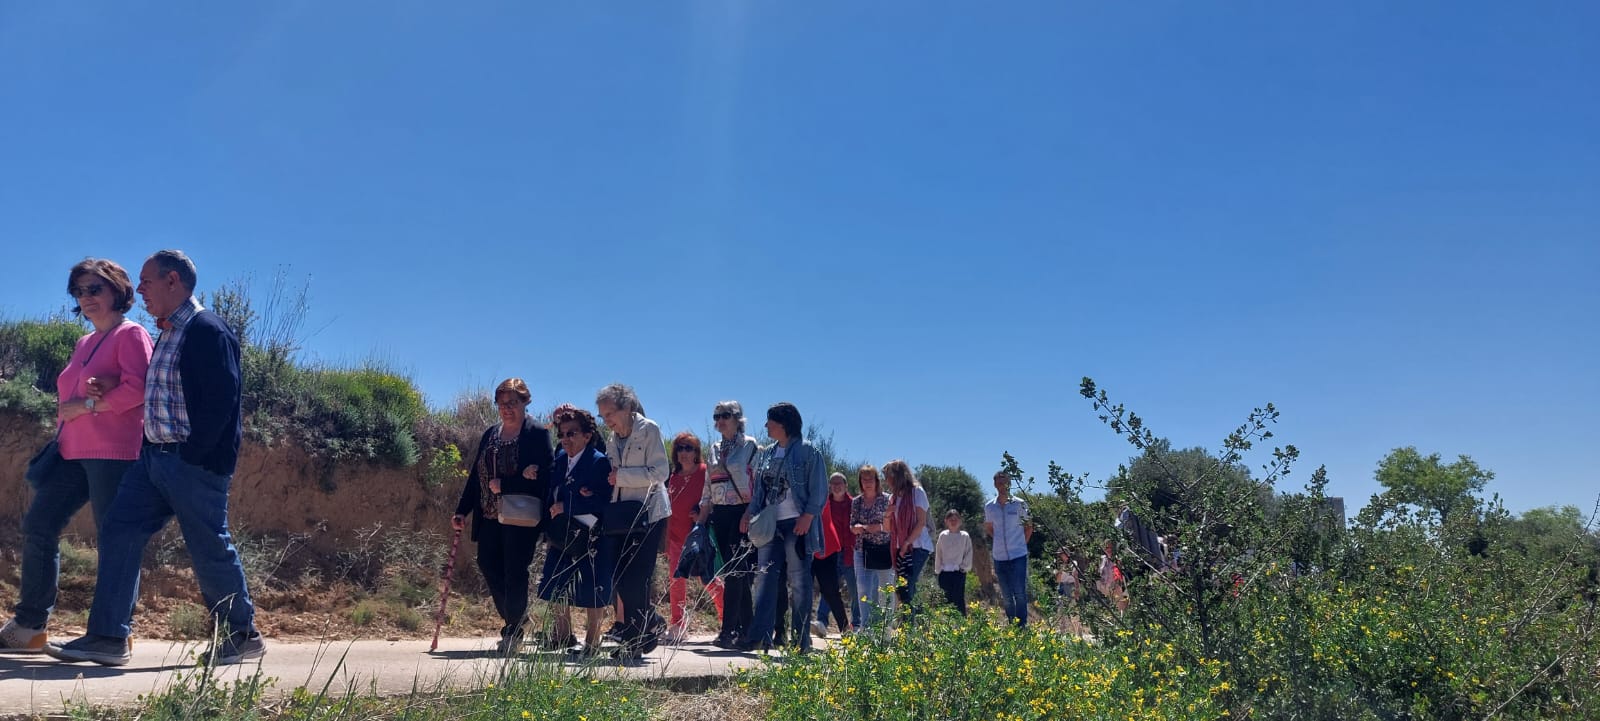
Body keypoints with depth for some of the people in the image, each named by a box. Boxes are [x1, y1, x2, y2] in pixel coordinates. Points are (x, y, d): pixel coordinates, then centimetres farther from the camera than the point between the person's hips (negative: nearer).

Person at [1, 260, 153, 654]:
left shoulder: (131, 334, -3)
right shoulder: (84, 343, 23)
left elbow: (137, 390, -16)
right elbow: (68, 394, 24)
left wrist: (85, 406, -11)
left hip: (114, 453, -9)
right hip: (74, 452, 9)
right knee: (38, 525, 5)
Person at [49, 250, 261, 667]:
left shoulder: (208, 331, -13)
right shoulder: (168, 335, 17)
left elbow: (221, 401, -20)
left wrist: (192, 454, -19)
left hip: (195, 463, -9)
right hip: (154, 457, 10)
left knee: (210, 550, -1)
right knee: (118, 535, 4)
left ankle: (243, 636, 14)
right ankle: (108, 637, 9)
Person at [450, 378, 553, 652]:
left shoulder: (537, 433, -6)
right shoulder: (489, 434, 15)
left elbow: (544, 476, -15)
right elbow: (475, 475, 16)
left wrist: (503, 485, -20)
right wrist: (462, 510, 10)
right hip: (490, 516, 6)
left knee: (514, 572, -4)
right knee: (488, 566, 4)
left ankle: (513, 631, 9)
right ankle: (514, 617, 24)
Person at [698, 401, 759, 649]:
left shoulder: (750, 445, -2)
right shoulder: (714, 449, 16)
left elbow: (759, 481, -7)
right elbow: (708, 489, 19)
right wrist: (701, 521, 13)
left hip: (741, 513, -6)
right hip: (719, 515, 6)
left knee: (732, 571, -11)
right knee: (737, 572, 8)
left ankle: (728, 631, -11)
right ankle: (746, 627, 13)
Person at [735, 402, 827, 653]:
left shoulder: (808, 451, -3)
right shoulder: (766, 455, 16)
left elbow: (819, 489, -7)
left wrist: (808, 516, -16)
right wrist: (749, 513, 4)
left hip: (797, 525, -6)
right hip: (770, 524, 6)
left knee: (799, 581, 0)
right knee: (764, 577, 1)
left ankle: (800, 638, 6)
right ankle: (759, 634, 1)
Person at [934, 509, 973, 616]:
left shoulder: (965, 536, 1)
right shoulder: (943, 535, 6)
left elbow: (968, 553, 3)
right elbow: (938, 554, 10)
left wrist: (964, 567, -4)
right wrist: (938, 568, 6)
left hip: (959, 572, -2)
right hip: (944, 573, 2)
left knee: (959, 599, -5)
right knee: (947, 600, 5)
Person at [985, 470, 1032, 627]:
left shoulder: (1019, 504, -4)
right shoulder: (989, 507, 4)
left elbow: (1029, 526, 8)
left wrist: (1022, 543, 4)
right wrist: (999, 541, 11)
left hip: (1018, 556, -3)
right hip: (999, 557, 3)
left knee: (1019, 593, -6)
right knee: (1006, 596, 10)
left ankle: (1022, 626, -1)